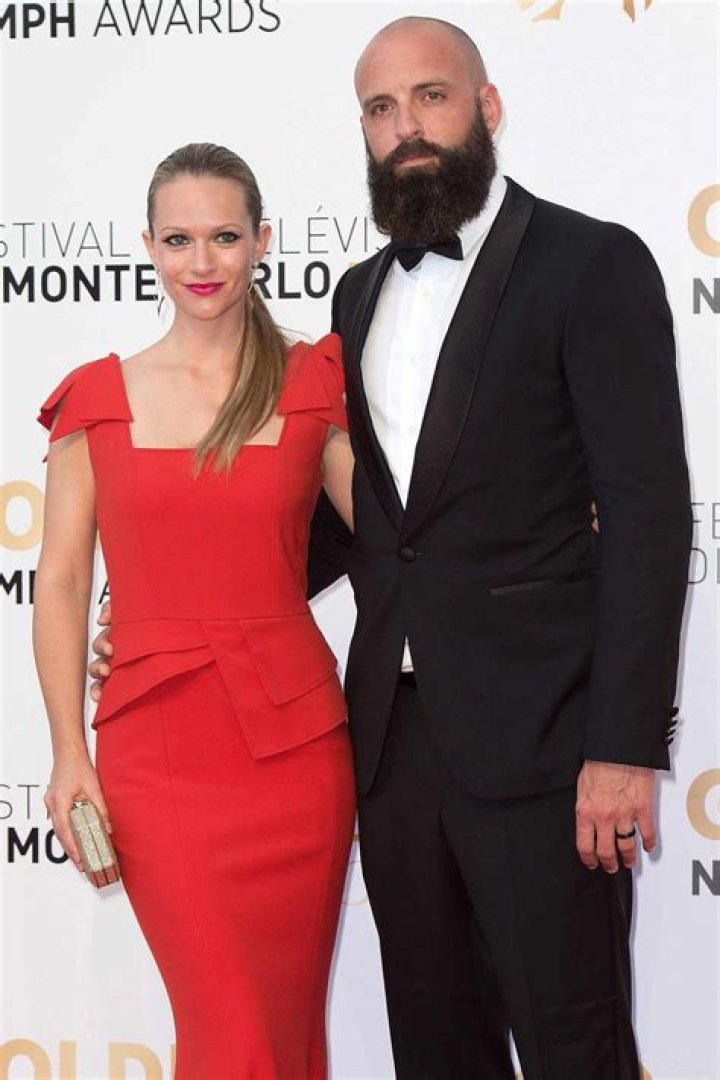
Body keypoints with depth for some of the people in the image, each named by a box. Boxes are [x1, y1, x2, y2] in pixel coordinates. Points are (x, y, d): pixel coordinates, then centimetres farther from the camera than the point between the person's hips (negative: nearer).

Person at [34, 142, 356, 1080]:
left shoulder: (312, 382, 5)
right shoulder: (98, 398, 4)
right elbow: (61, 585, 3)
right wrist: (68, 751, -4)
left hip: (295, 744, 1)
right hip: (157, 750, -1)